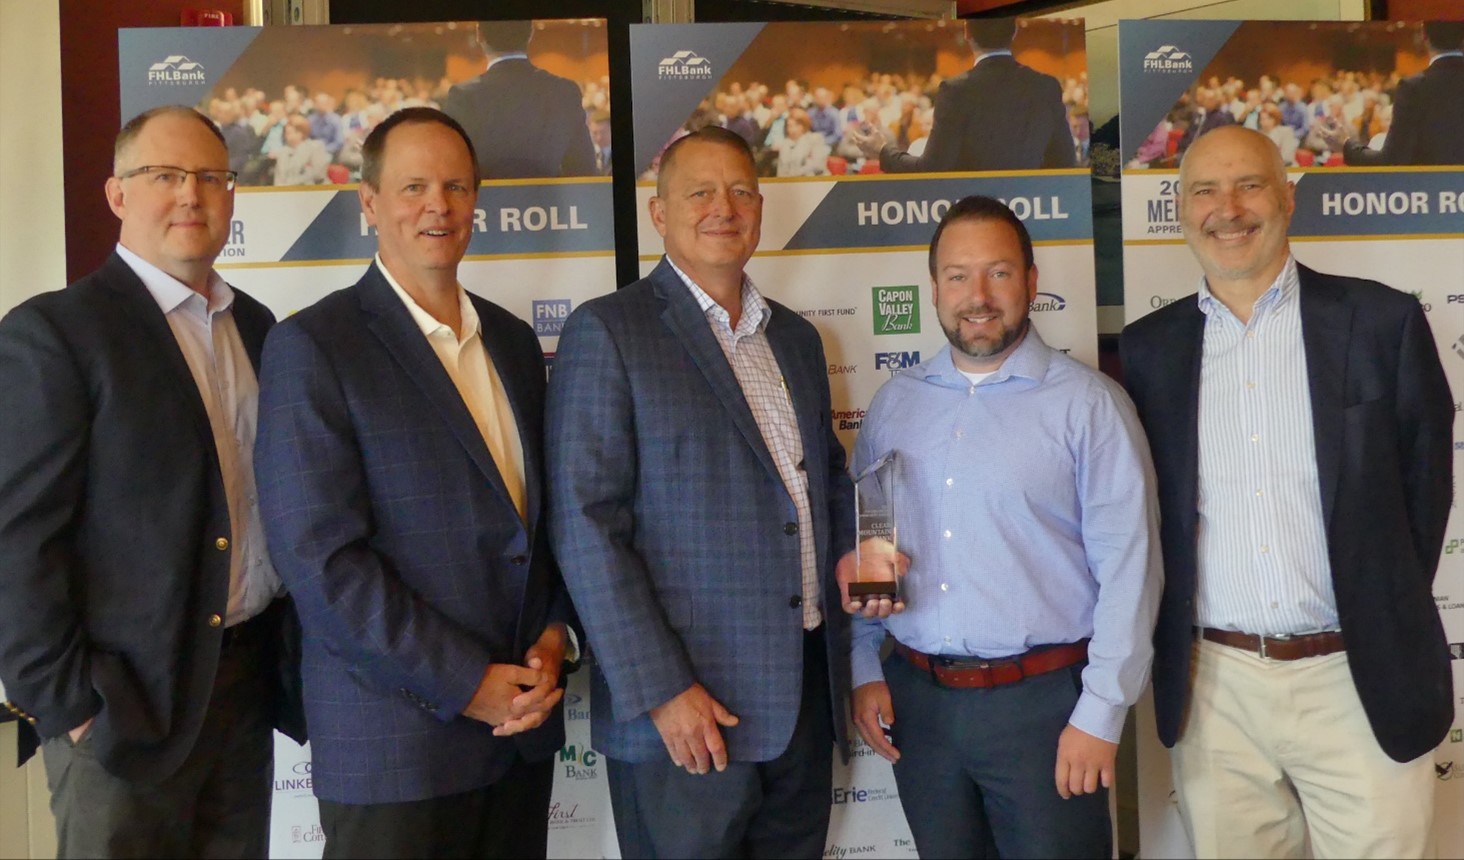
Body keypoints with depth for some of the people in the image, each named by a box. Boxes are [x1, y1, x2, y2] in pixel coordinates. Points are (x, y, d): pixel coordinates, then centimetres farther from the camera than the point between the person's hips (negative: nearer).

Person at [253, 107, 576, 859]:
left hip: (522, 721, 6)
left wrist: (554, 634, -2)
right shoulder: (312, 346, -9)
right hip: (395, 735, -5)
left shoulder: (514, 341, 10)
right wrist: (467, 682, -15)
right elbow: (320, 552, -15)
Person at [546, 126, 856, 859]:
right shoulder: (607, 331, -7)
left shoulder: (796, 337, 13)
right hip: (685, 711, -6)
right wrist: (660, 690, -17)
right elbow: (587, 526, -13)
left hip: (807, 695, 6)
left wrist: (850, 554, 2)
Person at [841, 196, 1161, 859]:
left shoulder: (1088, 402, -7)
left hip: (1042, 702, -4)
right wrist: (864, 670, 6)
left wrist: (1100, 714, -12)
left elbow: (1128, 566, -10)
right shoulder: (895, 402, 6)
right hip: (917, 703, 4)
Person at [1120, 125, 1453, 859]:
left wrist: (1387, 620, 4)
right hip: (1214, 684, 2)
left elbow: (1425, 481, 4)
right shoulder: (1148, 348, 3)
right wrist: (1172, 647, 5)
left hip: (1363, 680, -1)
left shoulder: (1382, 322, -3)